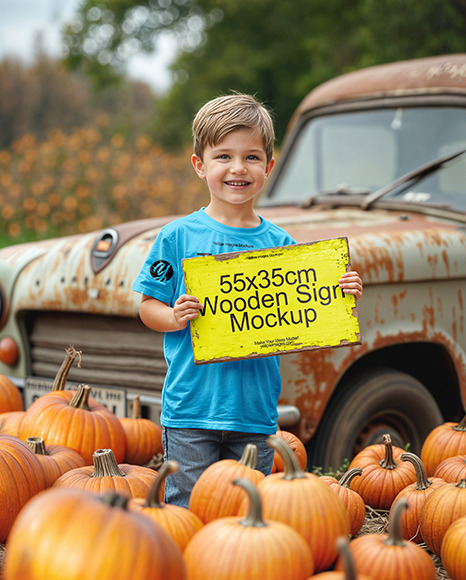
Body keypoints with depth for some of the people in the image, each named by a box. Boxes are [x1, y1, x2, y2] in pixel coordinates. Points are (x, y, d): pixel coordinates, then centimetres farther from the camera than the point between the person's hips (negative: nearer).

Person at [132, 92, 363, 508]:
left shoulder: (280, 243, 4)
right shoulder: (178, 236, -2)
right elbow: (148, 307, 3)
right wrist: (176, 318, -17)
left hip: (255, 411, 2)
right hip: (191, 409, -2)